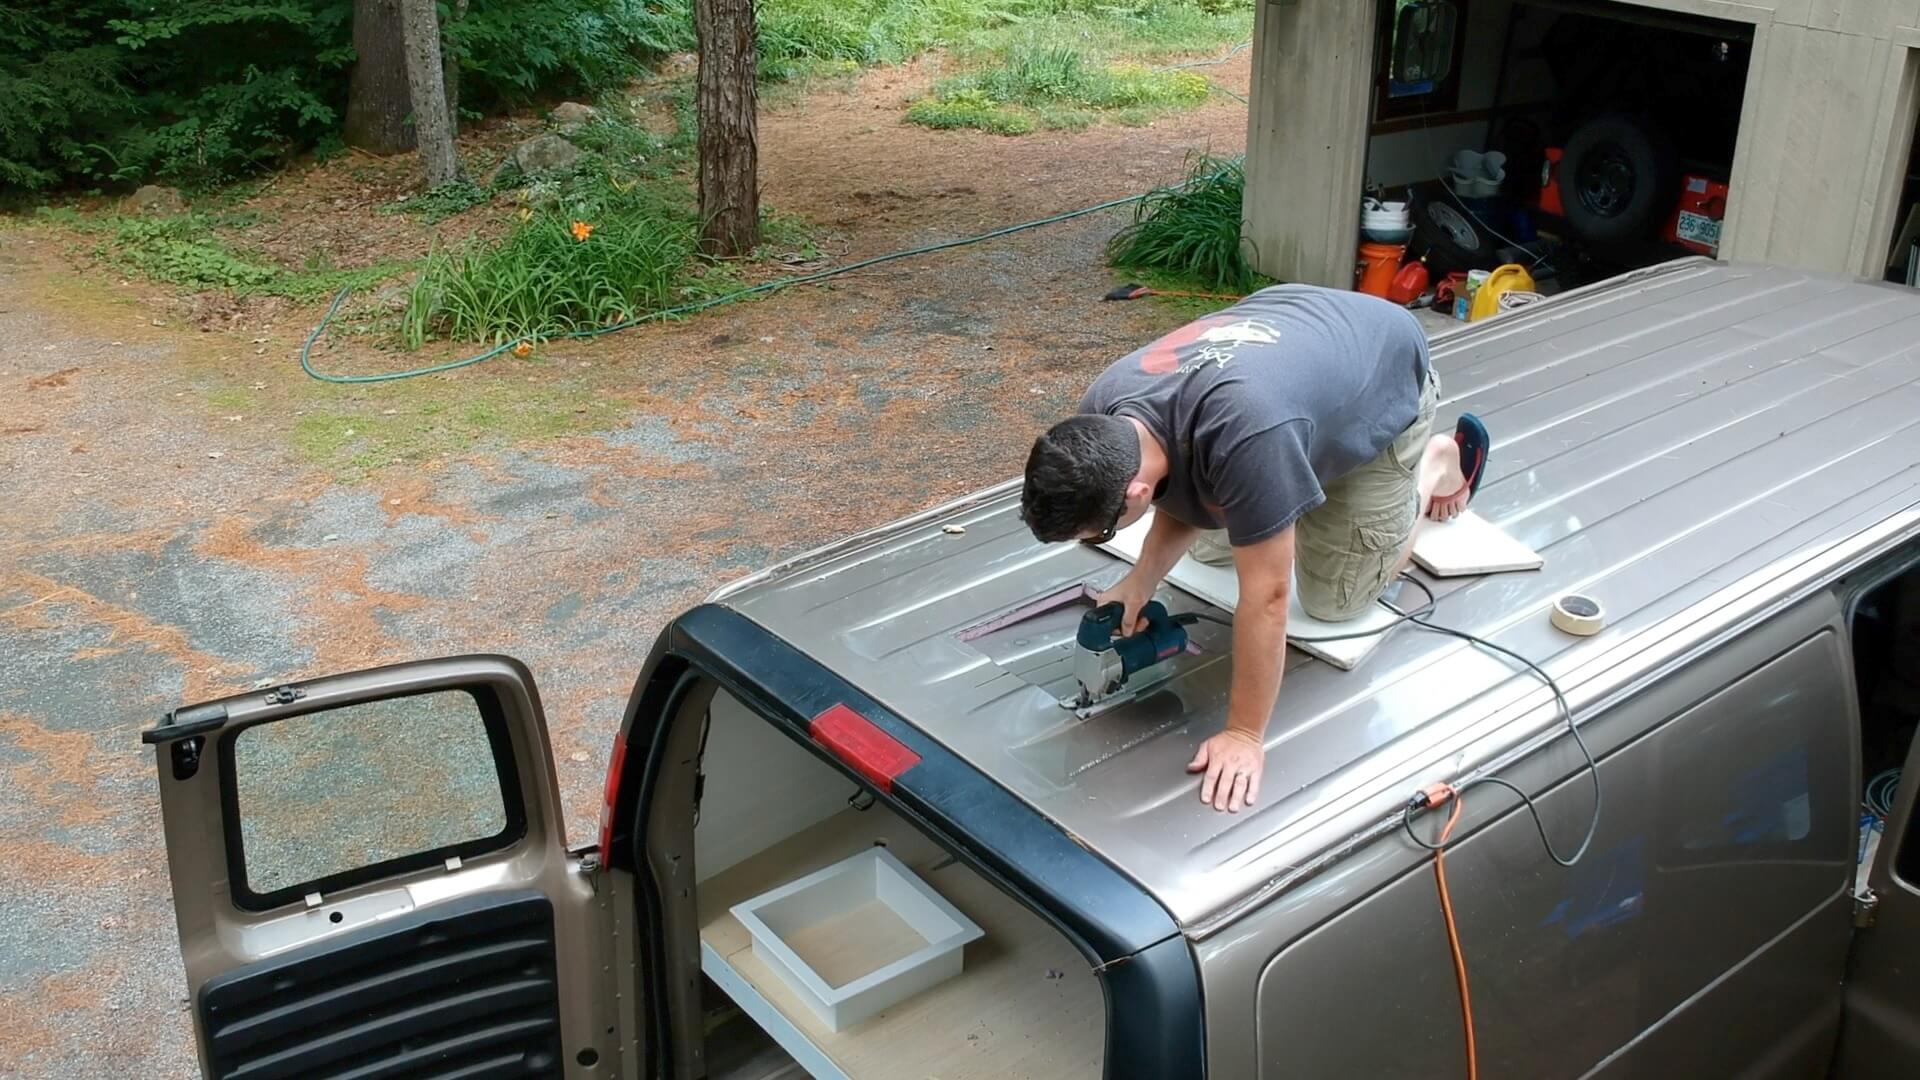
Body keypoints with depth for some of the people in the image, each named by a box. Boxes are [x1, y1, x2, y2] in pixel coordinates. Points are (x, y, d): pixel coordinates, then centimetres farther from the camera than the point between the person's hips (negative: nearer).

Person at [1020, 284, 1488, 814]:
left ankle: (1441, 465, 19)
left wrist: (1245, 736, -31)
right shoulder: (1103, 416, -24)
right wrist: (1139, 583, -21)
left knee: (1332, 598, 0)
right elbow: (1182, 493, -5)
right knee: (1211, 547, 11)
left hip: (1386, 374, -6)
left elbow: (1266, 596, -39)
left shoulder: (1244, 438, -48)